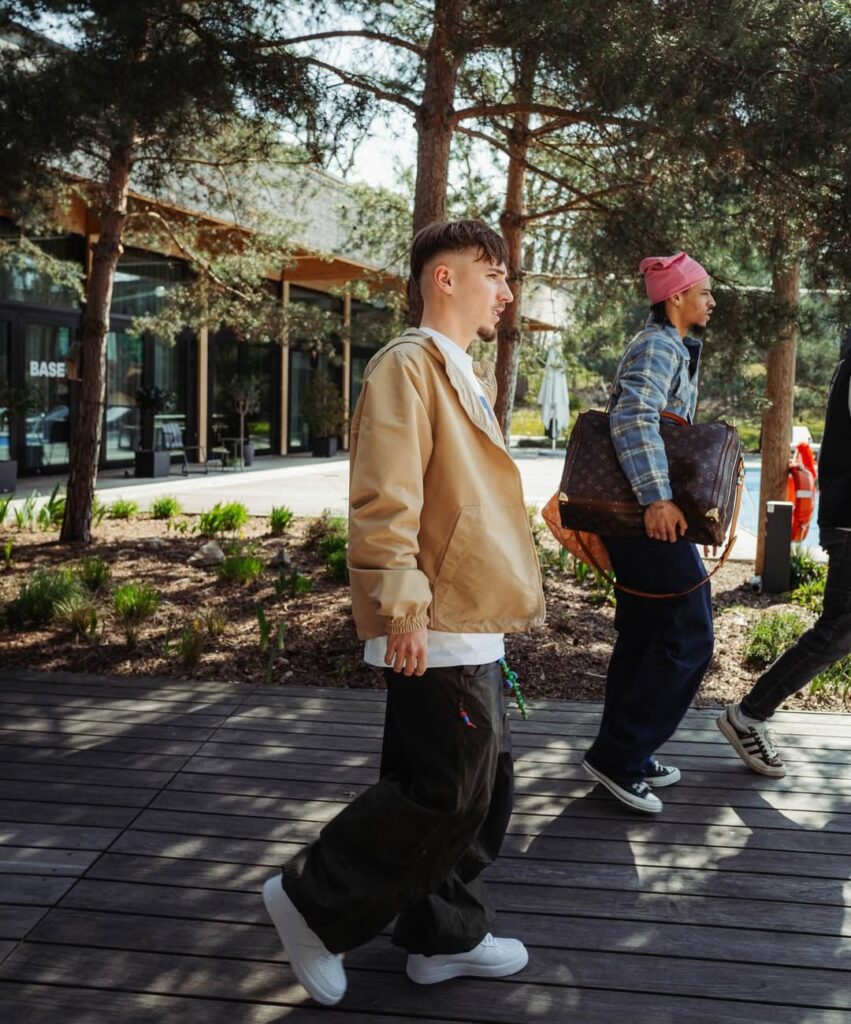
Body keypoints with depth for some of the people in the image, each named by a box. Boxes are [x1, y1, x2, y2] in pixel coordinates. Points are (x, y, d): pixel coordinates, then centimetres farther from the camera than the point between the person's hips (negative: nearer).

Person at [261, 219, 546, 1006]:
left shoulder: (465, 377, 20)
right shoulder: (409, 364, -12)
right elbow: (384, 499, -21)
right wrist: (403, 609, -24)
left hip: (472, 625, 10)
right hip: (436, 631, -10)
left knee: (485, 789, 14)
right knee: (446, 795, -5)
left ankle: (445, 938, 29)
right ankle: (314, 902, 12)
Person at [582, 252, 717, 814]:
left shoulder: (669, 348, 20)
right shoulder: (660, 348, -12)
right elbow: (634, 417, -28)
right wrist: (657, 498, -33)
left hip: (635, 515, 10)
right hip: (653, 517, -10)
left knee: (643, 634, 14)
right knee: (689, 639, -5)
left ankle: (625, 758, 24)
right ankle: (617, 755, 0)